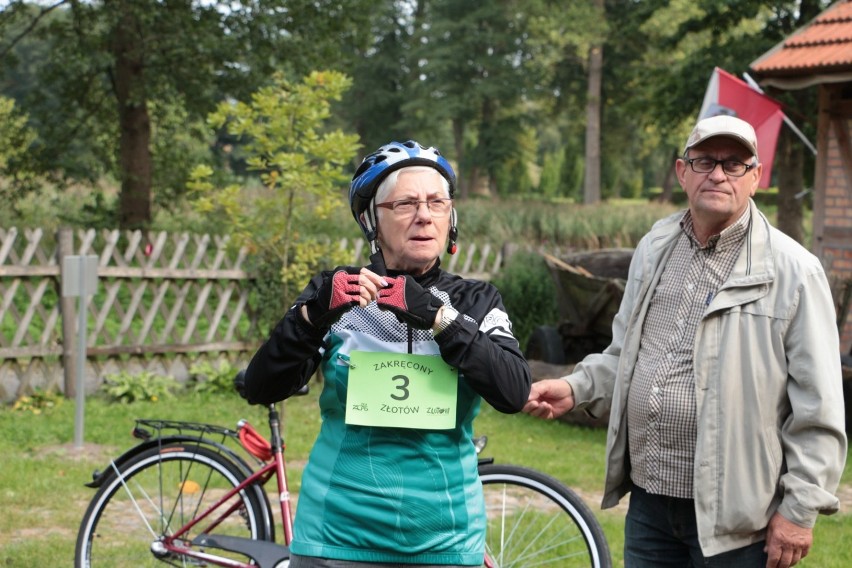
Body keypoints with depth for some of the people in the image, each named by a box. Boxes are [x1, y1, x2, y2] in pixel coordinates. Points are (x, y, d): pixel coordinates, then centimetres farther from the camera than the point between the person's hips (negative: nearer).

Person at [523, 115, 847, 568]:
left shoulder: (793, 271, -8)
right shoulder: (653, 249, 10)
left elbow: (818, 411, -9)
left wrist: (800, 511, -11)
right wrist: (576, 388, 3)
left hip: (734, 514, -5)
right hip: (648, 500, 5)